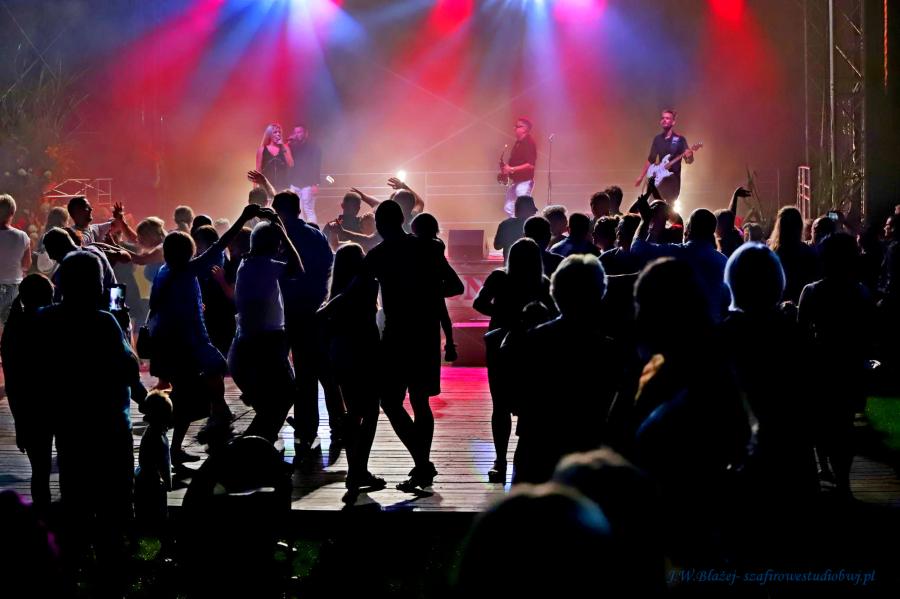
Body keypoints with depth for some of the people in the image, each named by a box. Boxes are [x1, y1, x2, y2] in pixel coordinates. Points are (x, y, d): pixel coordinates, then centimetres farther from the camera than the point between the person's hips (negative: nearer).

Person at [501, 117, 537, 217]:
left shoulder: (529, 143, -14)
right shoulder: (518, 142, 14)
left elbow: (530, 165, -21)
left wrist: (511, 169, -22)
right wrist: (506, 168, 2)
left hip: (524, 182, -10)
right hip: (515, 181, 10)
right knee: (509, 208, 9)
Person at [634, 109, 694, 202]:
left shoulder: (680, 139, -2)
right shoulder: (657, 139, 11)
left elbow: (688, 160, -8)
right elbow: (651, 160, 18)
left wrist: (689, 157, -32)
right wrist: (641, 177, 15)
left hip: (673, 179, -4)